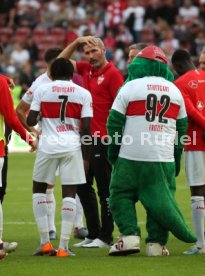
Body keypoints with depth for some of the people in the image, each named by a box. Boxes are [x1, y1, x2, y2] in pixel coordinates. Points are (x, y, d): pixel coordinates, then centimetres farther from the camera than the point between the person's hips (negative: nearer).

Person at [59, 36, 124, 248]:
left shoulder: (112, 74, -11)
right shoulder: (86, 69, 11)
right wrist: (76, 42, 9)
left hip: (103, 140, -9)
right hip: (86, 138, 9)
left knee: (105, 189, -2)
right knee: (83, 187, 13)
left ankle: (106, 237, 5)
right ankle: (93, 234, 22)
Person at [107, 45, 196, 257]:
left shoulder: (130, 87, -3)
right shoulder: (175, 91, 11)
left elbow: (115, 121, -2)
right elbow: (182, 126, 16)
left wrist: (113, 149, 8)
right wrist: (176, 152, 24)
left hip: (131, 157, -3)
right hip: (164, 158, 3)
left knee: (121, 195, 9)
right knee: (160, 199, 8)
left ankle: (129, 235, -4)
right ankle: (157, 243, 4)